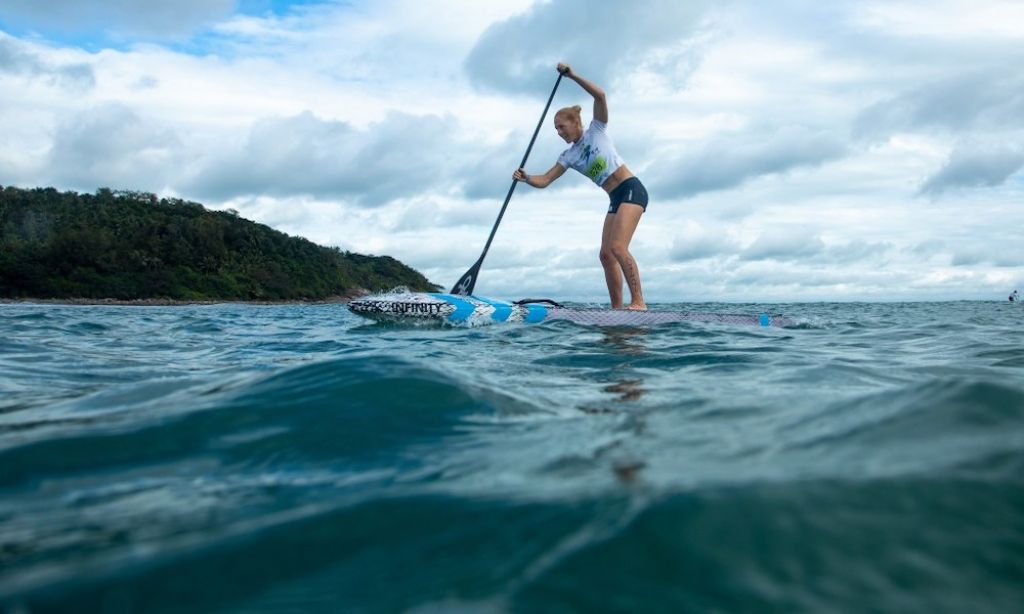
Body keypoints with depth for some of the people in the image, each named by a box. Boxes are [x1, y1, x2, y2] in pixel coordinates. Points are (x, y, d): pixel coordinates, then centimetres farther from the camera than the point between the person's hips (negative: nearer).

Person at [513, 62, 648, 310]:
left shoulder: (596, 130, 1)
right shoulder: (569, 156, 14)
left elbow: (600, 95, -14)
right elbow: (545, 180, 5)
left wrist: (573, 75, -17)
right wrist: (526, 178, -14)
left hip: (631, 190, -7)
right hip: (616, 200, 8)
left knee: (617, 247, -21)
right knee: (606, 255, -1)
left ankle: (638, 302, -21)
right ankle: (617, 308, 1)